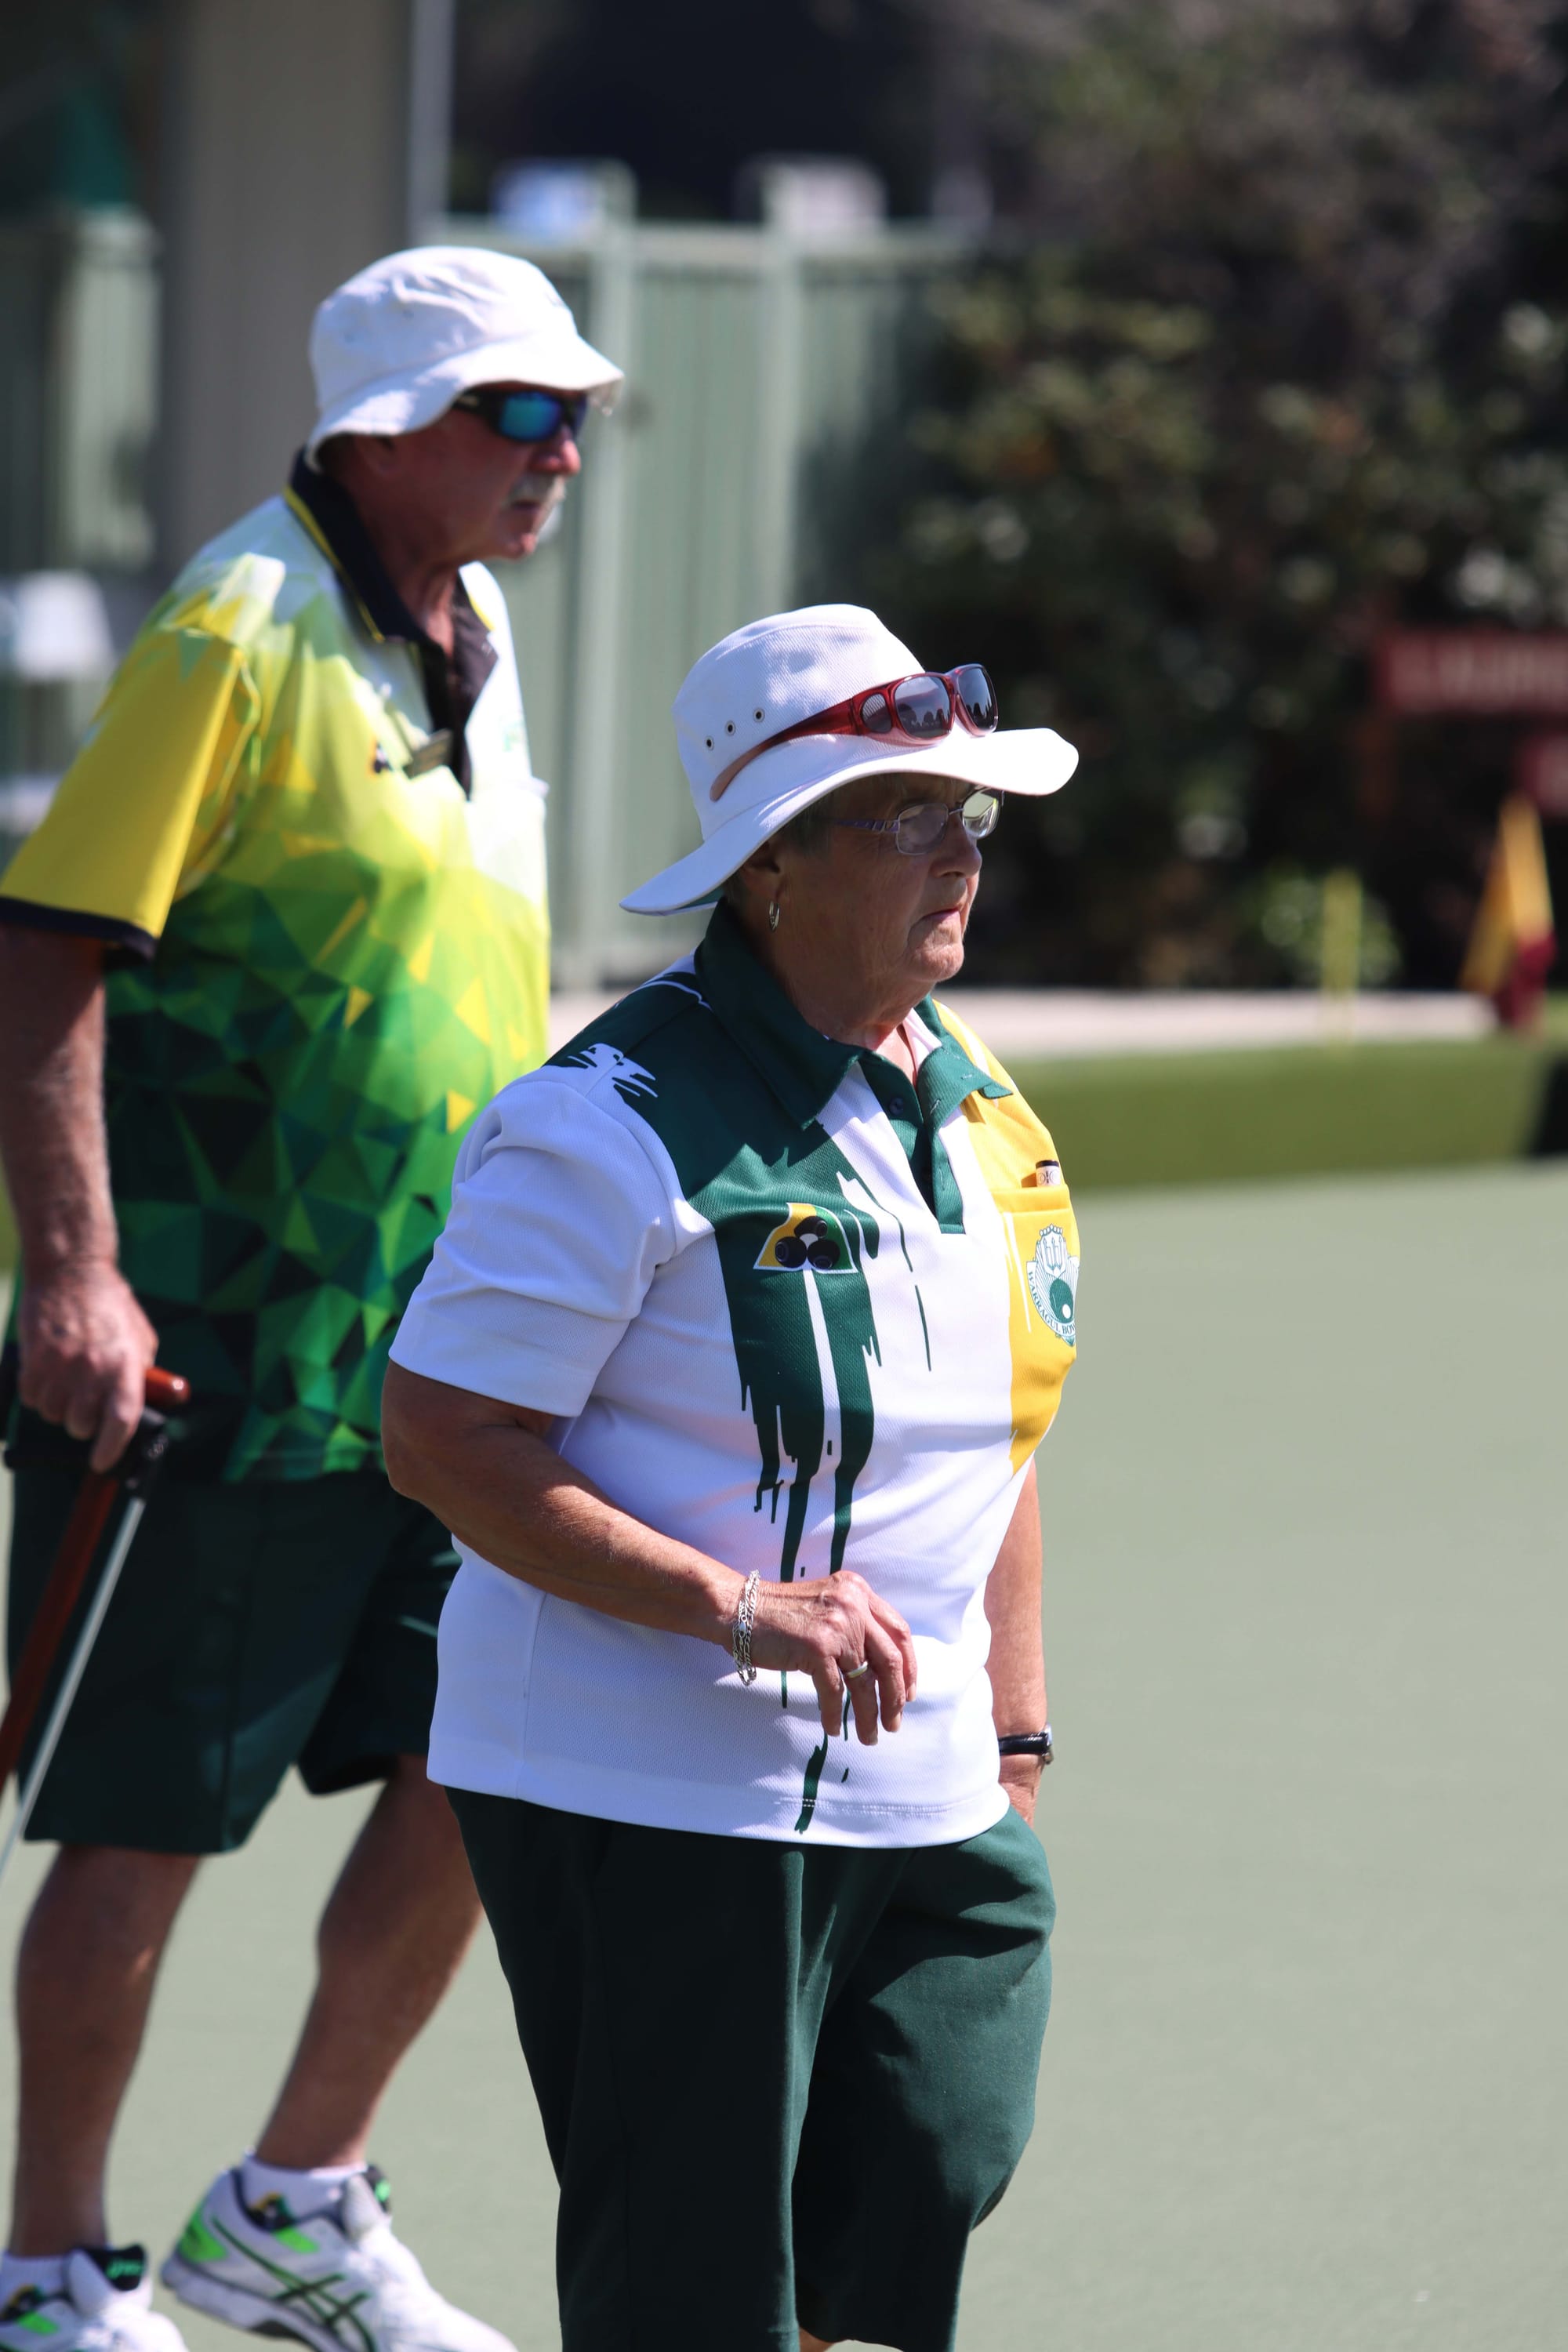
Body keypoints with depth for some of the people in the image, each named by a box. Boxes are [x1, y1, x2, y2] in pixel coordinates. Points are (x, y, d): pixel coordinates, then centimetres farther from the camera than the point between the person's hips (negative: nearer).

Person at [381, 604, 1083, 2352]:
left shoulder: (982, 1117, 13)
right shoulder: (619, 1125, -13)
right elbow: (442, 1437, -16)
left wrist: (1014, 1746, 18)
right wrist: (737, 1607, -22)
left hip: (919, 1808, 7)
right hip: (644, 1800, -7)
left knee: (928, 2192, -3)